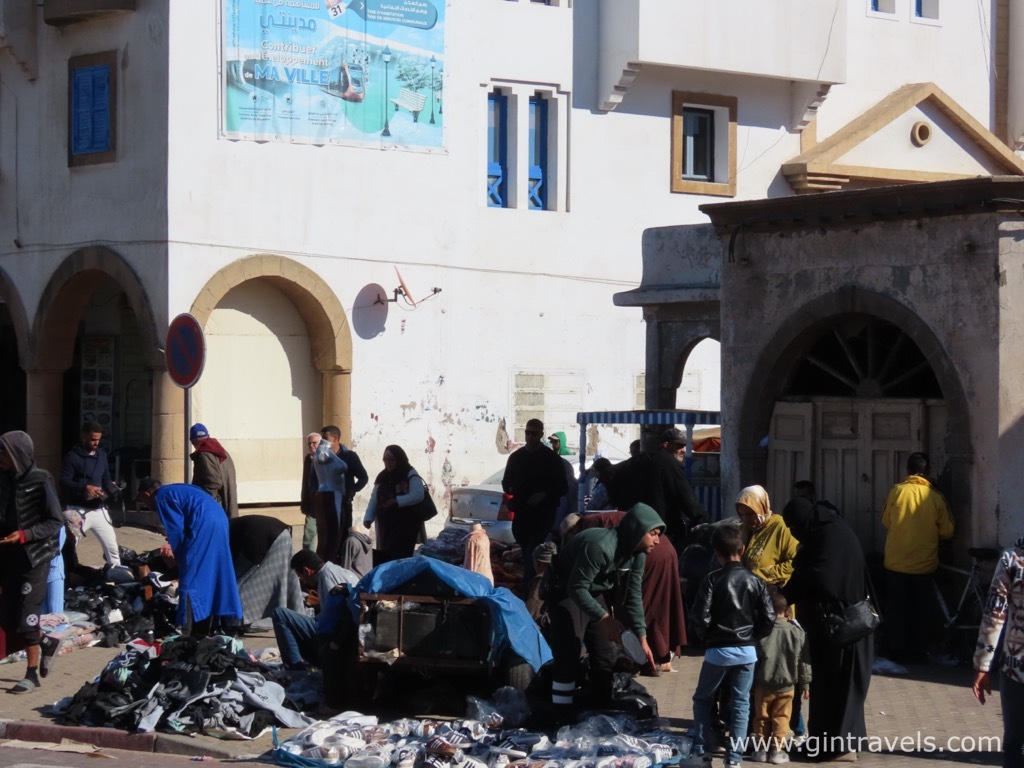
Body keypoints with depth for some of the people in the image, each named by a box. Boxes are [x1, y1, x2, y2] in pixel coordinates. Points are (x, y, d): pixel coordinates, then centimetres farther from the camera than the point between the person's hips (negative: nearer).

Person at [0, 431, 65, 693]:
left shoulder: (41, 481, -10)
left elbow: (56, 522, -9)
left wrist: (24, 535, -21)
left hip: (35, 556, -5)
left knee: (26, 613, -7)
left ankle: (32, 674, 2)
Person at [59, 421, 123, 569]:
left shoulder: (102, 455, 12)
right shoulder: (72, 456, -7)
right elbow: (63, 482, -14)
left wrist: (115, 490, -6)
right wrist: (85, 487, -29)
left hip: (99, 509, 6)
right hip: (77, 510, -6)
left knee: (112, 546, 11)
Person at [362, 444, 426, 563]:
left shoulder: (411, 475, -5)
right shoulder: (382, 477, 15)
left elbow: (418, 495, -17)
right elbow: (374, 499, 13)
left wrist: (396, 501, -23)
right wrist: (368, 517, -1)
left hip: (405, 524, -6)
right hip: (385, 524, 7)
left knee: (400, 558, -15)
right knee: (384, 558, 3)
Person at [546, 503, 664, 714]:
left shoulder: (637, 554, -7)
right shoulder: (600, 546, -34)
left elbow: (633, 596, -1)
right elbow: (577, 588, -32)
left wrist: (642, 637, -7)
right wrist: (605, 619, -34)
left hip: (596, 594, 8)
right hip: (565, 594, -8)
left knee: (606, 659, 8)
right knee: (567, 659, -13)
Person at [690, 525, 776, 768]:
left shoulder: (712, 580, -10)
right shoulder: (756, 581, -2)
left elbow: (702, 618, -13)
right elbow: (769, 619, -5)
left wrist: (707, 636, 7)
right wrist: (752, 636, 12)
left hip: (718, 650, -2)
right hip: (747, 651, 2)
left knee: (702, 700, 15)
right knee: (740, 703, 9)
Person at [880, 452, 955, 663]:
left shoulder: (896, 491, -7)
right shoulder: (935, 497, -6)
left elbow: (885, 522, 6)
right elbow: (947, 531, 0)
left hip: (896, 563, 0)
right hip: (924, 565, 0)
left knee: (895, 609, 10)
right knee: (920, 611, 10)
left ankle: (896, 651, 12)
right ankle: (917, 653, 13)